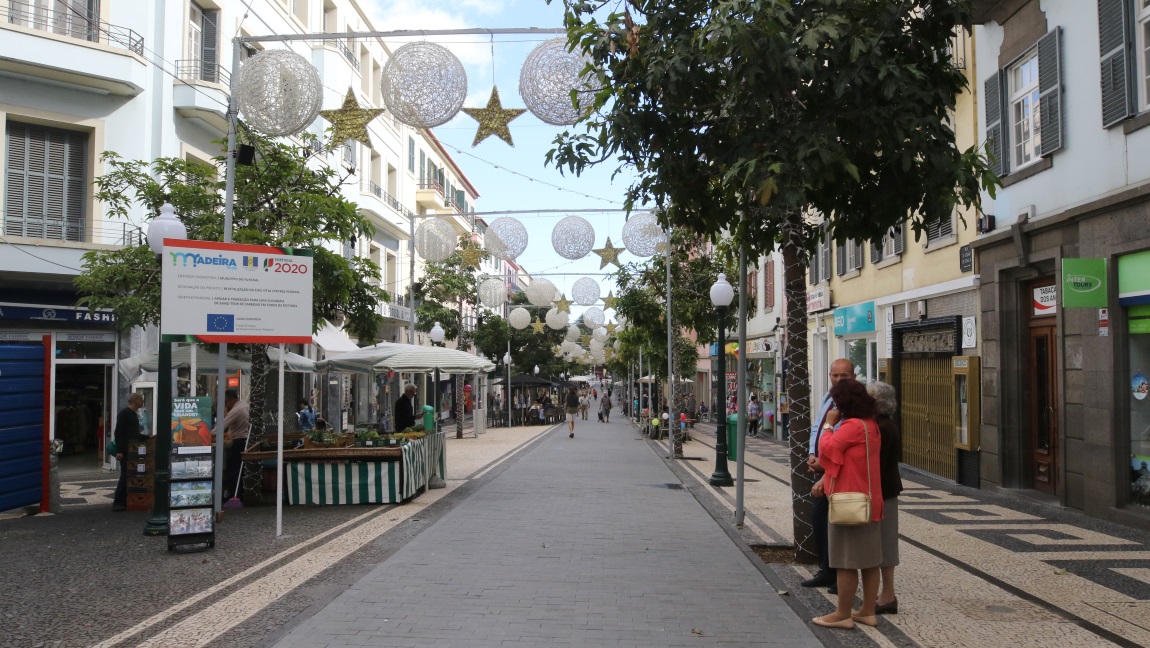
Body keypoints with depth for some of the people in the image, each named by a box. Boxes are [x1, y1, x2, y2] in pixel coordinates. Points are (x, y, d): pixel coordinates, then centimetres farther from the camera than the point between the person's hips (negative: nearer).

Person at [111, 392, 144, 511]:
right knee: (125, 476, -10)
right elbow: (118, 432, -17)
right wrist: (119, 451, -22)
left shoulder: (134, 415, 18)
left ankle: (124, 501, 13)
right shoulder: (124, 413, -10)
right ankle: (117, 503, -7)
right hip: (125, 451, -9)